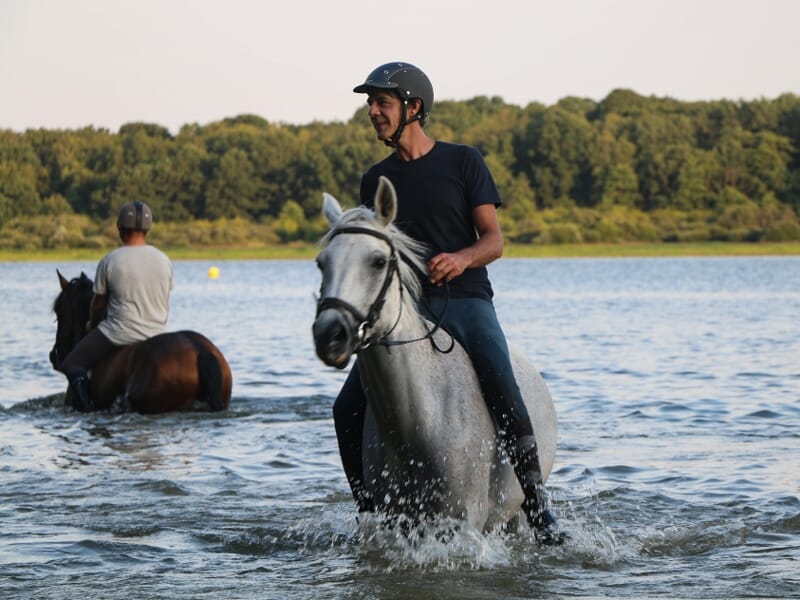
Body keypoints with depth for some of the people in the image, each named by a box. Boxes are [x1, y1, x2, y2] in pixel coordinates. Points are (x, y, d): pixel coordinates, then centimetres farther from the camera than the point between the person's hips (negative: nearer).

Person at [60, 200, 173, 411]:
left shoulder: (109, 262, -11)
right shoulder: (164, 261, 2)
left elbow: (98, 305, 0)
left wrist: (92, 325, 21)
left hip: (119, 334, -5)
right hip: (156, 334, 5)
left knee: (72, 364, 7)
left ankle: (85, 402, -18)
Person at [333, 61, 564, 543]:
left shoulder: (463, 161, 2)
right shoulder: (376, 179, 13)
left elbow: (495, 240, -2)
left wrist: (464, 258, -23)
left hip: (465, 301, -4)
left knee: (503, 393, -27)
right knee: (348, 407, -13)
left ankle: (537, 505, -16)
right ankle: (371, 514, 1)